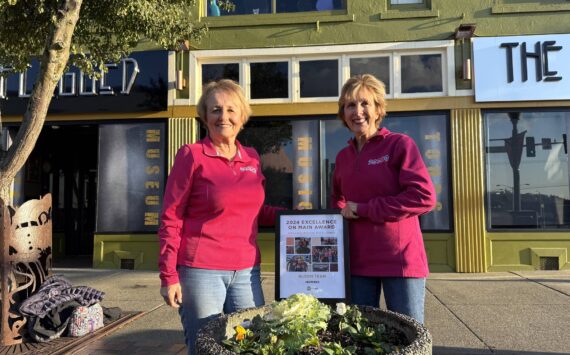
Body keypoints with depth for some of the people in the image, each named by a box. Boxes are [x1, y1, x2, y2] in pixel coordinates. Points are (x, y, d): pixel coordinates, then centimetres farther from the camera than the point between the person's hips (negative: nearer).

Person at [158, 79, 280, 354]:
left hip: (246, 272, 5)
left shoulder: (251, 158, 9)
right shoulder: (191, 155, -6)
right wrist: (168, 276, -9)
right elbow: (170, 218, -6)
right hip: (201, 271, -5)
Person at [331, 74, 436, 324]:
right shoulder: (343, 156, 11)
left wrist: (364, 209, -13)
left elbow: (424, 197, -15)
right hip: (357, 262, 5)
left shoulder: (400, 144, -5)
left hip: (401, 261, -4)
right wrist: (342, 215, 3)